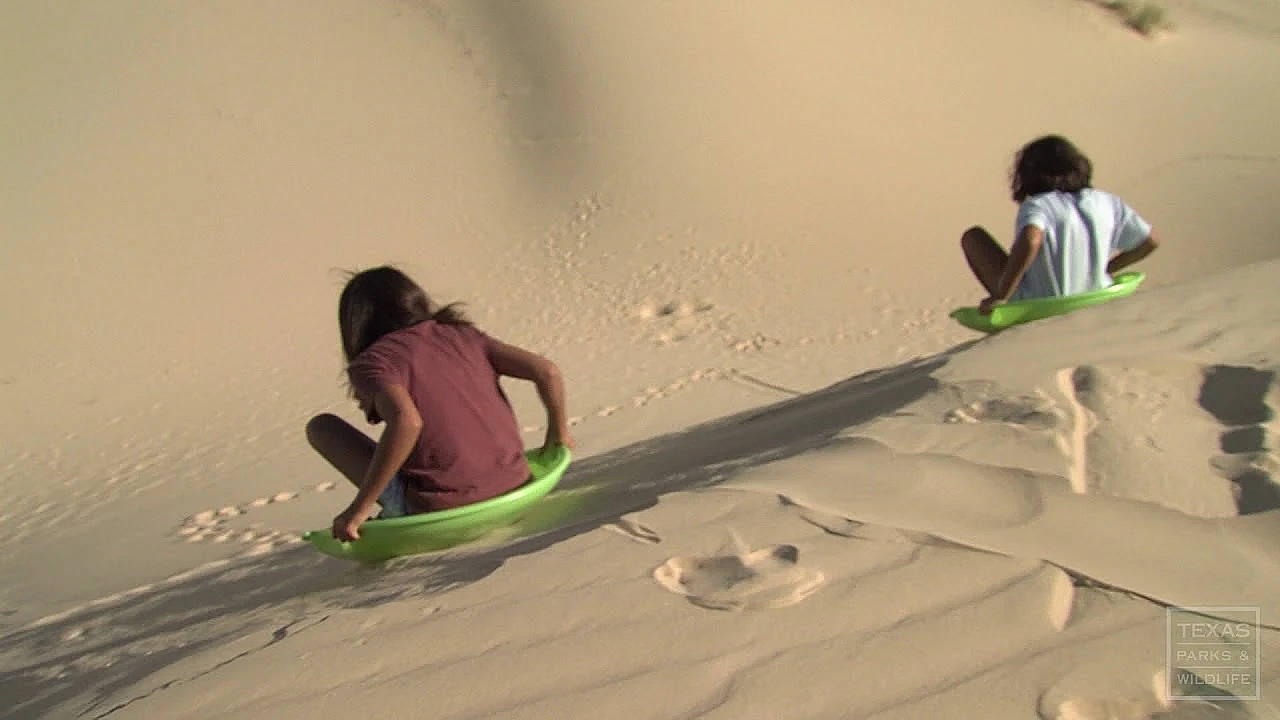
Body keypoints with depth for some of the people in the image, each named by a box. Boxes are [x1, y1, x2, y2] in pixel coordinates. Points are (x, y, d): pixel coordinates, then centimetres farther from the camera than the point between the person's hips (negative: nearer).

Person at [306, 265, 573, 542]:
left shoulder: (373, 362, -5)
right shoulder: (461, 334, 10)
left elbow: (406, 422, -25)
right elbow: (547, 371, 2)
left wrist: (360, 508, -19)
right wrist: (558, 434, 18)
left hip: (442, 508, -6)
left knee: (321, 426, 7)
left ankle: (397, 513, 0)